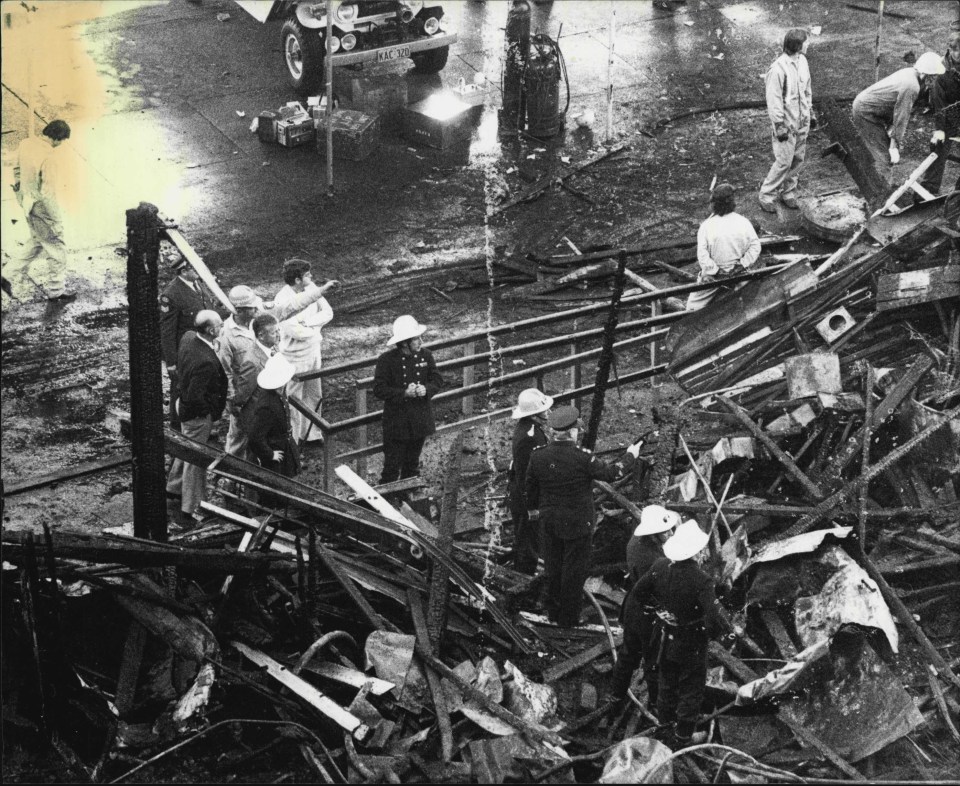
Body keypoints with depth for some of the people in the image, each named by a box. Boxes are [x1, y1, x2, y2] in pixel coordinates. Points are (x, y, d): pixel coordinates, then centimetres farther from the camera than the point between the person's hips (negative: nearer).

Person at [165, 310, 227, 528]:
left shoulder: (188, 337, -10)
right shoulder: (206, 362, -37)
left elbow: (179, 363, 9)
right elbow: (195, 397, -34)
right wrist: (210, 411, -17)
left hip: (185, 406, 9)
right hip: (198, 416, -9)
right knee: (195, 460, 6)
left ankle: (174, 487, 51)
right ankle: (187, 512, 18)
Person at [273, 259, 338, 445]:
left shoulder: (311, 289, -6)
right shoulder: (283, 301, -26)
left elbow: (327, 312, -6)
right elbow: (296, 332, -28)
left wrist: (307, 322, -21)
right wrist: (316, 327, -11)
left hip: (313, 350, 7)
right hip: (295, 356, -7)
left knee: (314, 395, 19)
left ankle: (312, 434, 34)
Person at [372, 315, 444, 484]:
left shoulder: (425, 356, -1)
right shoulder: (386, 360, -14)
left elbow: (438, 381, 4)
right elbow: (379, 390, -14)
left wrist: (426, 389, -18)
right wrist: (404, 393, -25)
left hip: (420, 419, 4)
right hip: (396, 423, -4)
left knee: (412, 464, 17)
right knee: (392, 465, -2)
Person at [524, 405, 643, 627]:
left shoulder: (538, 456, -9)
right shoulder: (582, 457, -23)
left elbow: (530, 487, 4)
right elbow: (610, 473, -13)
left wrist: (533, 510, 21)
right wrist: (630, 456, 4)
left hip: (549, 521, 5)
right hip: (577, 523, -4)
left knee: (552, 567, 19)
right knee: (574, 569, 10)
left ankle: (553, 612, 33)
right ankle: (569, 617, 19)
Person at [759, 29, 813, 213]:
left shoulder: (802, 61, 2)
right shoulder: (778, 69, -23)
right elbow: (774, 101, -19)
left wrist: (811, 113, 19)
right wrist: (779, 127, -18)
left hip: (802, 122, 8)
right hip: (787, 124, -8)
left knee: (798, 159, 13)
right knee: (784, 161, -4)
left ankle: (788, 193, 28)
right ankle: (766, 196, 10)